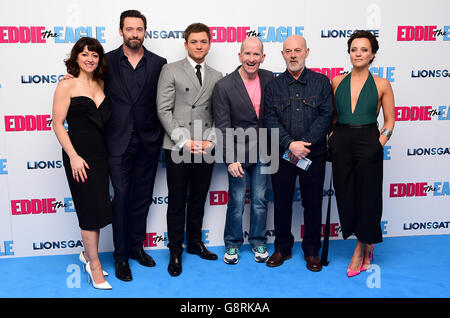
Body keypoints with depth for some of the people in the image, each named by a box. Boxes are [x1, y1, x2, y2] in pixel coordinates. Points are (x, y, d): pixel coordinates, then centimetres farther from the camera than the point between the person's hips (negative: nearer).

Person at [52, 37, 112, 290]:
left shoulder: (101, 84, 10)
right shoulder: (67, 86, -7)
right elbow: (58, 124, -10)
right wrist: (73, 156, -16)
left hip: (101, 154, 6)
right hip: (79, 154, -6)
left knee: (97, 207, 13)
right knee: (91, 207, -1)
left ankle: (88, 254, 32)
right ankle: (95, 266, 14)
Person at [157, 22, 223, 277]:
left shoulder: (217, 77, 13)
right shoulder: (171, 71, 2)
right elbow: (164, 110, -5)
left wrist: (210, 141, -6)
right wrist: (184, 140, -12)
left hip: (206, 149, 3)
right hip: (178, 148, -3)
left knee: (198, 199, 13)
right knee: (177, 201, 3)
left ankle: (195, 243, 29)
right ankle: (176, 251, 16)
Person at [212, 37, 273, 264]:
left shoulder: (269, 79, 1)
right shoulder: (224, 86, -10)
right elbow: (223, 127, -11)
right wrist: (231, 159, -17)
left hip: (263, 151, 3)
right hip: (238, 152, -3)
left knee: (260, 200, 10)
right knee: (236, 202, 5)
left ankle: (258, 242, 28)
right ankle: (233, 244, 25)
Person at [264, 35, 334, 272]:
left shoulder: (321, 82, 3)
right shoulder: (274, 85, 6)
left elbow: (327, 115, -5)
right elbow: (270, 120, -2)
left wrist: (305, 143, -14)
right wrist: (290, 144, -16)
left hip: (313, 154, -1)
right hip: (282, 154, 1)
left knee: (312, 203, 7)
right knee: (282, 202, 9)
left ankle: (311, 251, 23)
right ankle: (282, 248, 26)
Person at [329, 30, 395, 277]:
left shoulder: (381, 85, 0)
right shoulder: (337, 82, 8)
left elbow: (389, 120, 4)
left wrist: (379, 144, -8)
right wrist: (332, 136, 3)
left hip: (368, 143, -3)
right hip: (341, 143, 3)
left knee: (367, 196, 4)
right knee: (345, 195, 7)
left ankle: (360, 249, 23)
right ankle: (367, 245, 28)